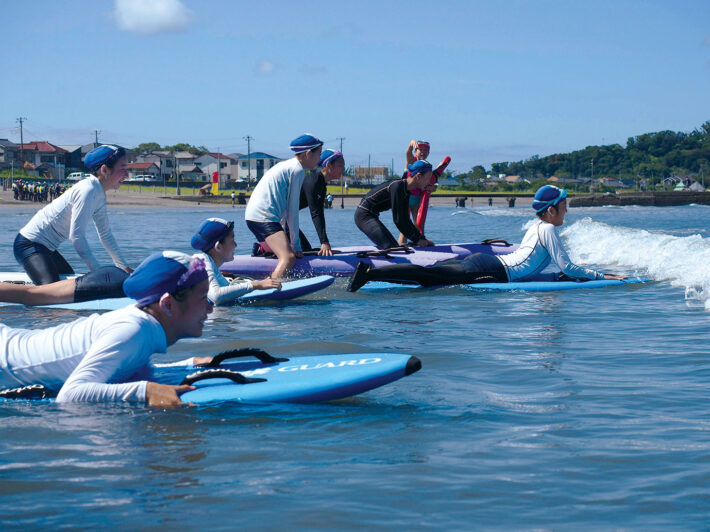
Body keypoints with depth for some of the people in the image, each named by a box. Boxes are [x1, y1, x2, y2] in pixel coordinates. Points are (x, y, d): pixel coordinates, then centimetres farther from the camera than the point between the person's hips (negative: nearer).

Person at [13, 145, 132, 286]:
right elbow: (76, 235, -25)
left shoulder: (100, 195, 9)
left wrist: (124, 267, 17)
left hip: (47, 247, 11)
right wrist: (98, 270, -23)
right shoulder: (87, 191, -22)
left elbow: (105, 235, 18)